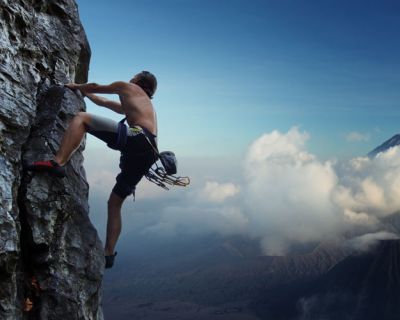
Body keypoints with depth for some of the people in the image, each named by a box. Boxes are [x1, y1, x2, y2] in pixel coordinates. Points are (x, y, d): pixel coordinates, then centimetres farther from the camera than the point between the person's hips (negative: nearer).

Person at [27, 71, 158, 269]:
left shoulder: (128, 87, 23)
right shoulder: (145, 104, 42)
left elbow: (95, 87, 32)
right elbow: (103, 103, 53)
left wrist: (76, 86, 50)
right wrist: (83, 92, 62)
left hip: (137, 137, -8)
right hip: (148, 151, 8)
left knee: (81, 118, -7)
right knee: (115, 202, 14)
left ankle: (57, 163, -27)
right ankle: (109, 254, 13)